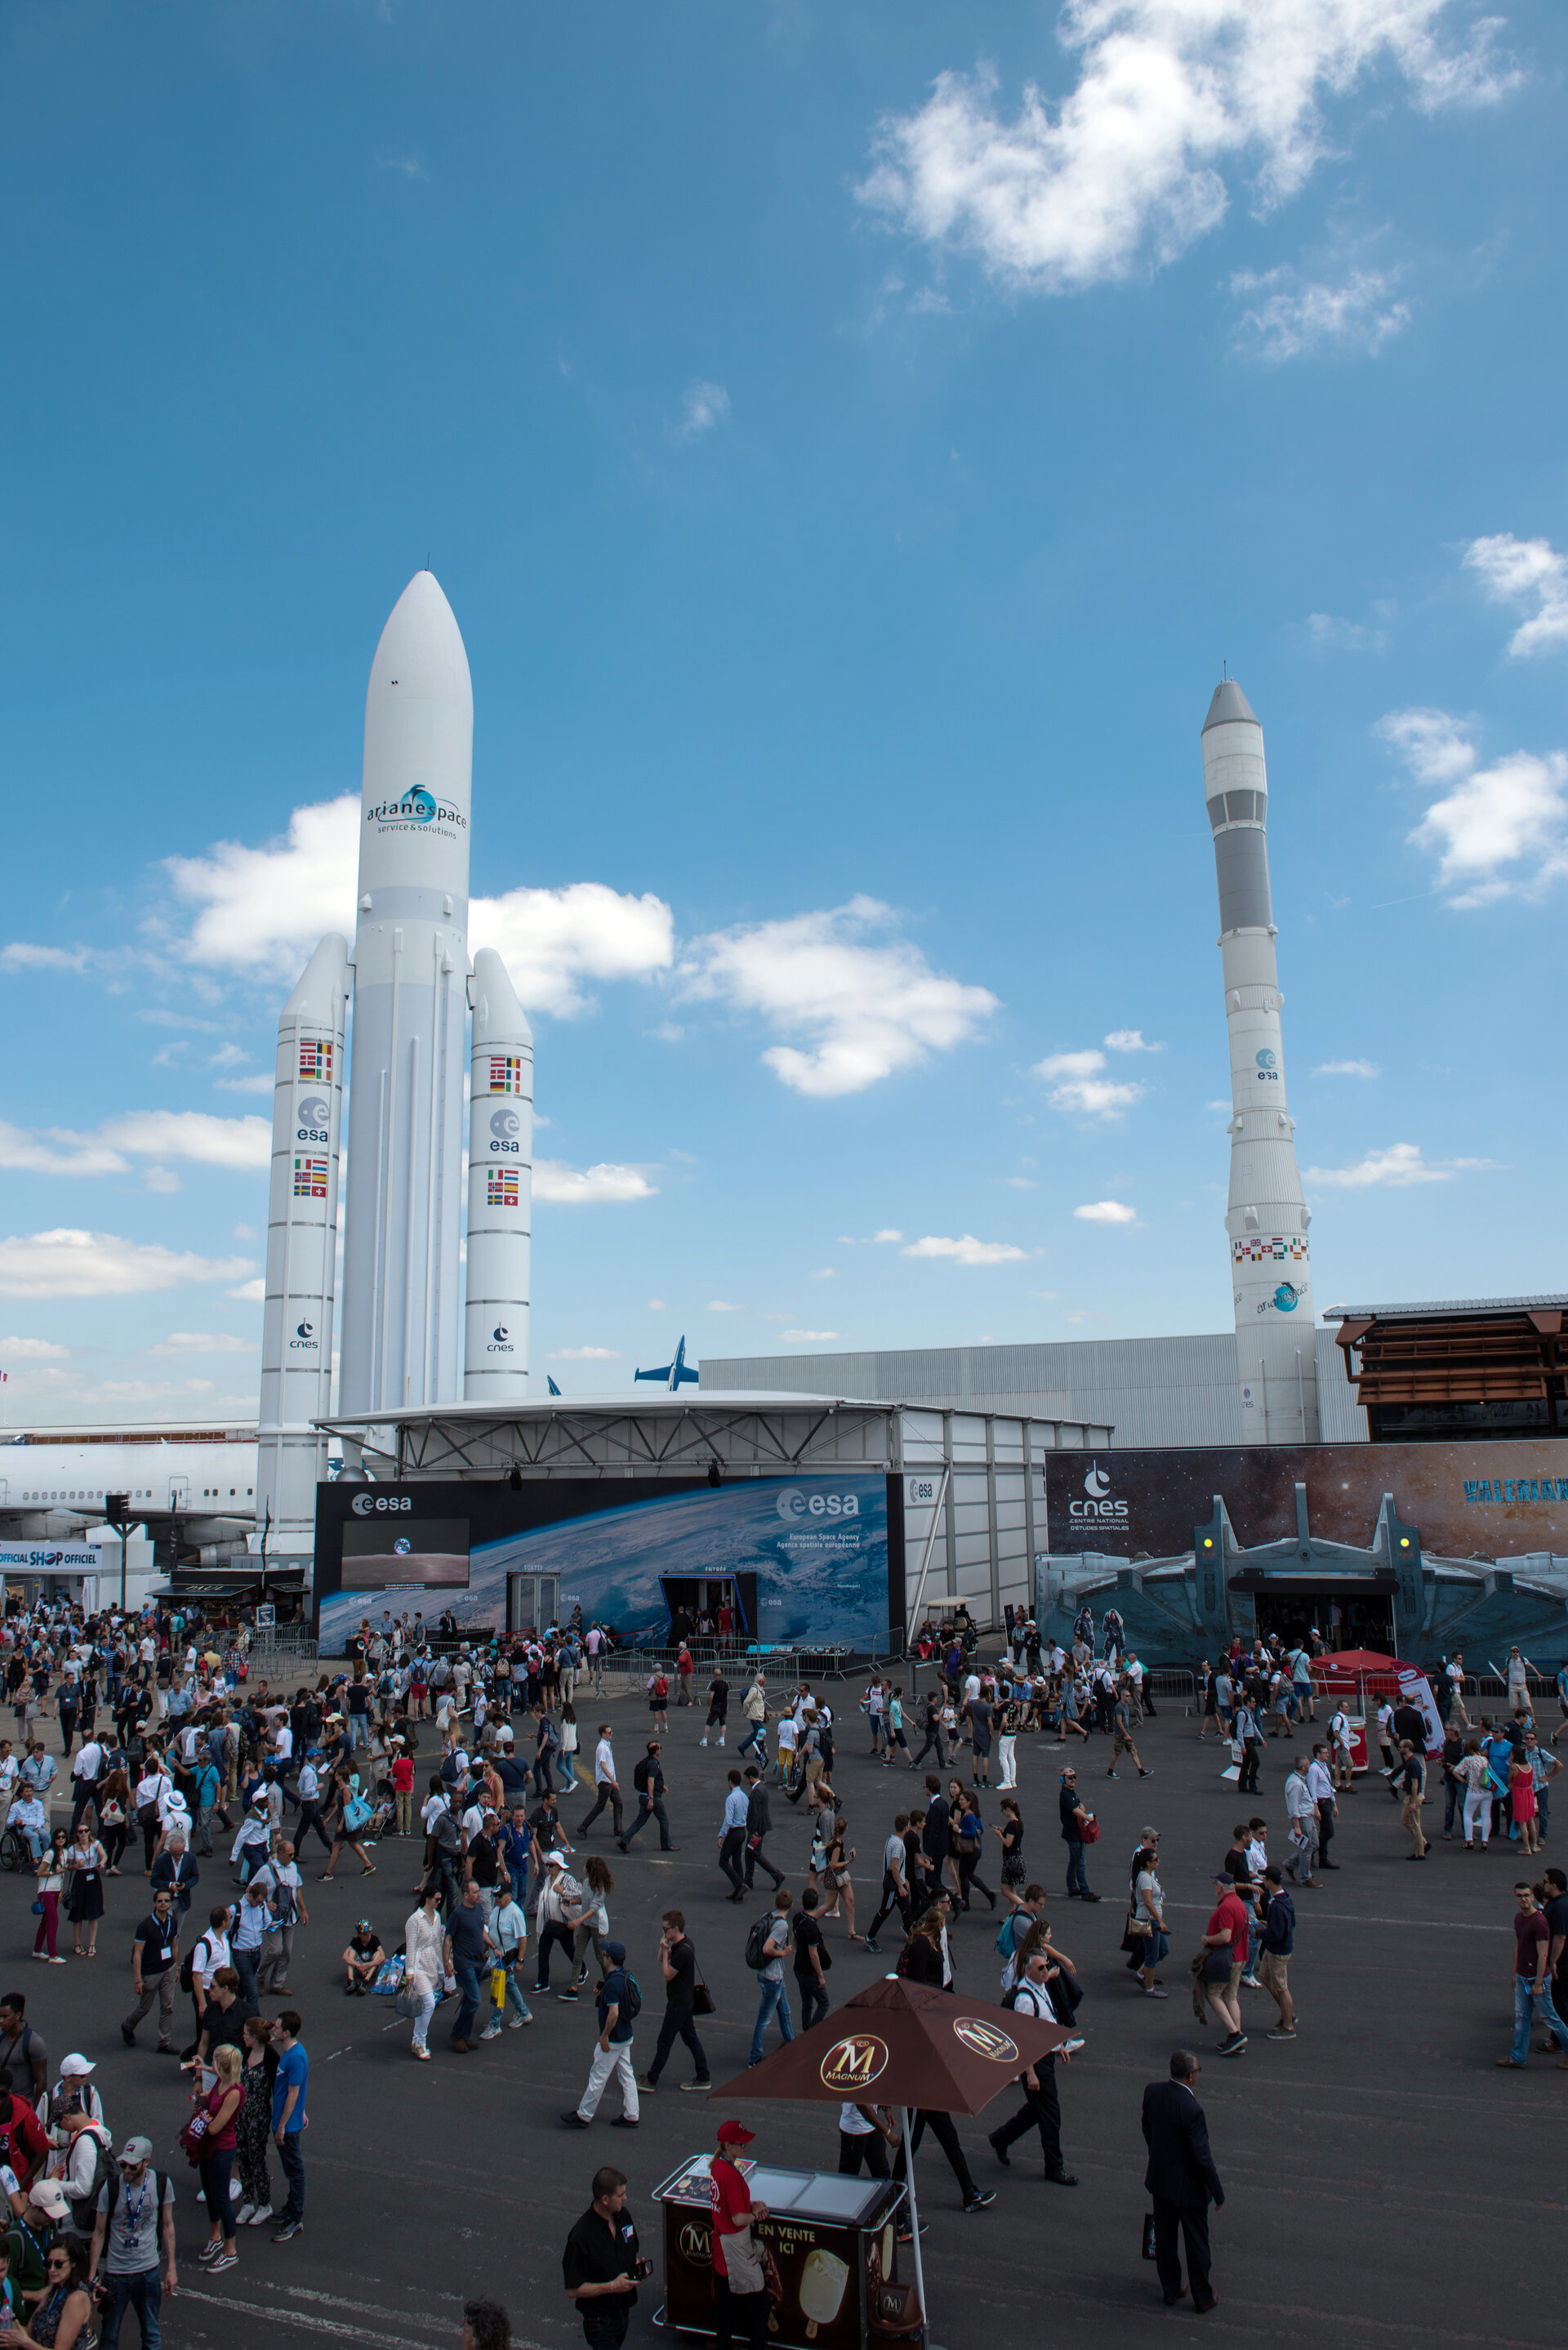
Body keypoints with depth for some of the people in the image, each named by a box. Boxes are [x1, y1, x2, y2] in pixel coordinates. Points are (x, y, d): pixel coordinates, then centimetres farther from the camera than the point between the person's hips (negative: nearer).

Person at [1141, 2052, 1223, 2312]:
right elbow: (1201, 2154, -24)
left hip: (1160, 2178, 6)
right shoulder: (1191, 2108, -32)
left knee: (1164, 2237, 21)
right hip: (1189, 2186, -6)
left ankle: (1170, 2290, 37)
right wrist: (1217, 2192, -10)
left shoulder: (1152, 2091, -12)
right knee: (1196, 2242, 15)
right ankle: (1203, 2297, 31)